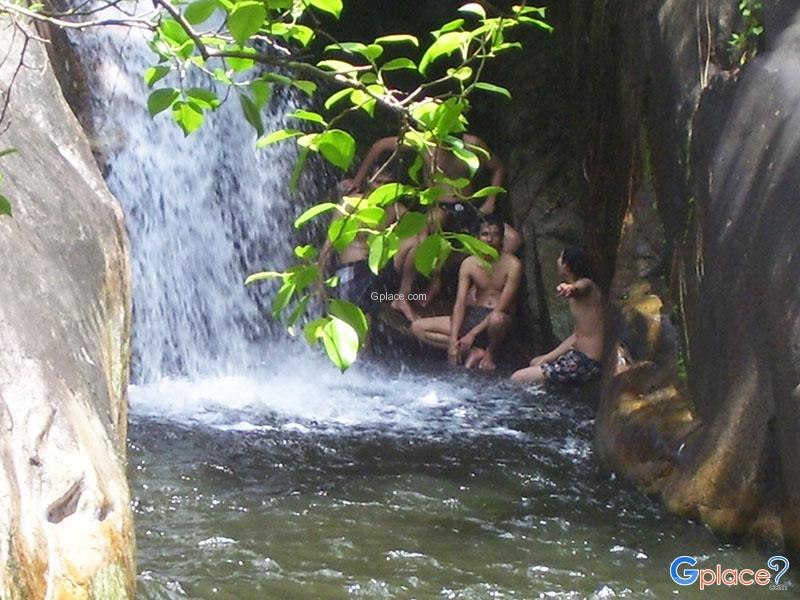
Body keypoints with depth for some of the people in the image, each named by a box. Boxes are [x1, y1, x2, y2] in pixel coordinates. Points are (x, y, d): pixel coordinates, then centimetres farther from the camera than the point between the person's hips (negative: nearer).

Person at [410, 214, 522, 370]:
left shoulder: (512, 265, -13)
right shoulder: (469, 264, 0)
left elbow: (501, 308, -18)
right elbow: (460, 303, -5)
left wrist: (472, 334, -22)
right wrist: (453, 340, -17)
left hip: (496, 318, -5)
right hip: (474, 316, 5)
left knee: (497, 319, -44)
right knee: (417, 327, -7)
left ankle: (490, 353, -9)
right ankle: (473, 351, -11)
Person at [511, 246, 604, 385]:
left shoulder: (586, 284, -16)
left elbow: (579, 287, -44)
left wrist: (570, 288, -69)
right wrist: (547, 358, 17)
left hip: (586, 363, -11)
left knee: (517, 379, -11)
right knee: (535, 363, 33)